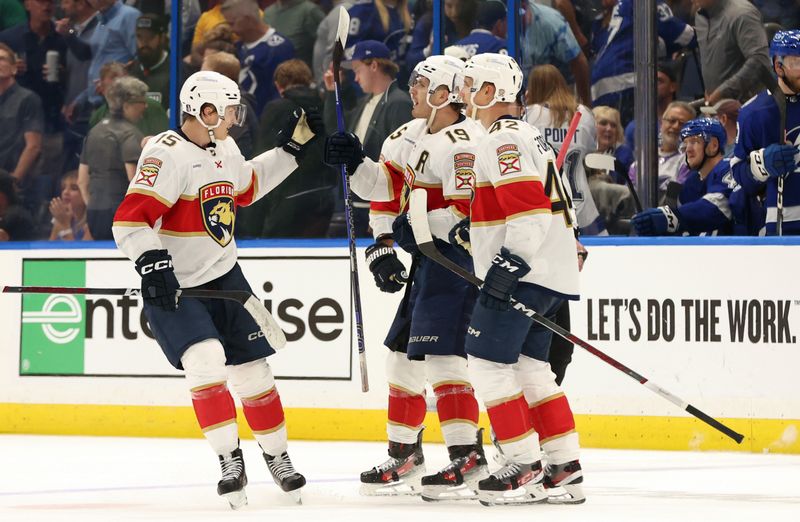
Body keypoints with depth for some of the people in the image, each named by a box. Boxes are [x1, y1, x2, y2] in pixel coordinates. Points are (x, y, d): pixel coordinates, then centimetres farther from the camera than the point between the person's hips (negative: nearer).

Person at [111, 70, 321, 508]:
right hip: (174, 286, -7)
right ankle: (230, 461, -15)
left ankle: (276, 455, 25)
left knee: (252, 369, 8)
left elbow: (245, 187, 28)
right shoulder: (167, 155, -21)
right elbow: (130, 219, -27)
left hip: (223, 276, 7)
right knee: (205, 360, -24)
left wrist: (289, 149, 23)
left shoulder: (225, 148, 6)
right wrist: (152, 263, -37)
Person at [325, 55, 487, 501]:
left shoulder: (465, 144, -19)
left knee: (437, 352, -19)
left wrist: (417, 228, -15)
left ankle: (469, 457, -20)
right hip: (429, 257, 11)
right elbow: (387, 186, 15)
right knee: (404, 348, 15)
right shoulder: (413, 135, 12)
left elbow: (467, 213, -24)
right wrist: (356, 163, -1)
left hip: (459, 256, -11)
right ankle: (404, 454, 25)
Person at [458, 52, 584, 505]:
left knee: (489, 361, -7)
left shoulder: (504, 140, -12)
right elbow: (556, 204, 27)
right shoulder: (528, 136, 21)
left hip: (525, 274, -10)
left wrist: (511, 261, -26)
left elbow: (528, 206, -23)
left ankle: (525, 468, -7)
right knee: (530, 367, 12)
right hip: (553, 274, 10)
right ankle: (565, 471, 10)